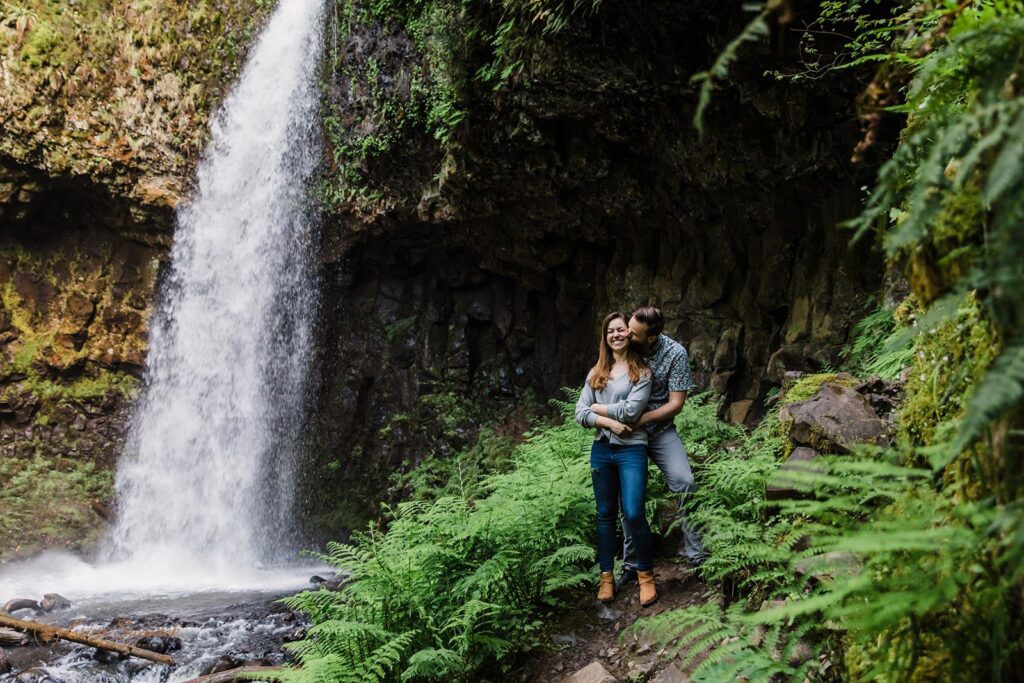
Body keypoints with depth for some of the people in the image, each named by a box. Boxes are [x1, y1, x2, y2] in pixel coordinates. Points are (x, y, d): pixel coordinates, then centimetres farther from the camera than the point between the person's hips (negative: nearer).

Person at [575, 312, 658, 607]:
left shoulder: (641, 371, 0)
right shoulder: (596, 373, 11)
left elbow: (631, 410, -13)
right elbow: (580, 413, 2)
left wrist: (598, 408, -3)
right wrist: (609, 422, -13)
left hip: (632, 450, -4)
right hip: (601, 449, 4)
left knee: (633, 514, -12)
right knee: (605, 514, 10)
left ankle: (646, 575, 6)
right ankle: (607, 576, 19)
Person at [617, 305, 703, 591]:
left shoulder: (675, 354, -14)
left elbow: (676, 403, -12)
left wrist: (641, 419, -21)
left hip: (659, 429, -2)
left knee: (685, 484, -19)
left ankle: (696, 553, -6)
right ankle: (632, 565, 14)